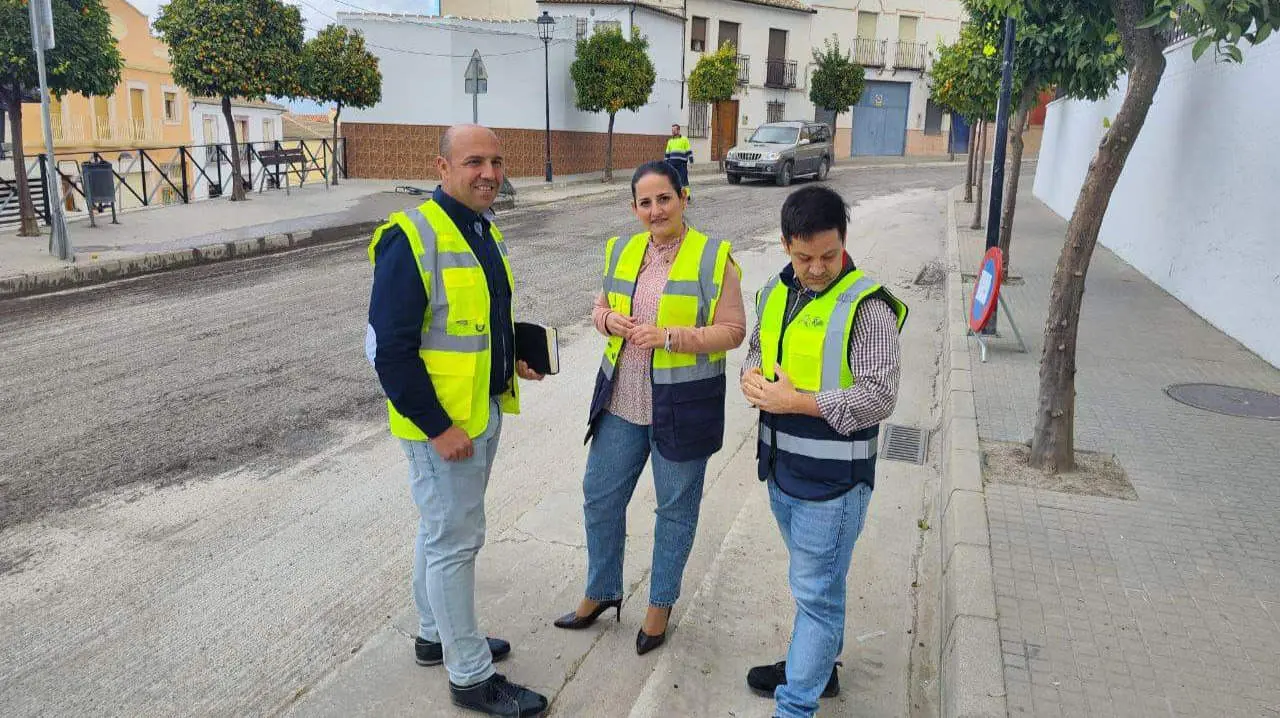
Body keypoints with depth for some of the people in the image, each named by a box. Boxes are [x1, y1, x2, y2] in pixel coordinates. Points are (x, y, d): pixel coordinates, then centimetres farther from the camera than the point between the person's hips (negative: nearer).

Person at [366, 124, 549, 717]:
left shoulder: (484, 229, 8)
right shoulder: (412, 237, -20)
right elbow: (391, 348, -23)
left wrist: (510, 359, 6)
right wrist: (438, 428, -22)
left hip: (484, 411, 9)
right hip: (440, 423, -9)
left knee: (443, 529, 22)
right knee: (455, 541, 2)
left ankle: (436, 635, 40)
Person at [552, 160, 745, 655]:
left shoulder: (714, 258, -10)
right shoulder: (622, 251, 6)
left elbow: (732, 331, -11)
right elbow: (601, 307, 16)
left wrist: (669, 336, -23)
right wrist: (609, 320, -8)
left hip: (682, 406, -5)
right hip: (621, 401, 5)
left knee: (676, 507, 11)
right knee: (600, 497, 13)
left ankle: (661, 603, 32)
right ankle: (602, 593, 36)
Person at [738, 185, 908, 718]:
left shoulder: (866, 305, -17)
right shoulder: (776, 291, 5)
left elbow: (879, 398, -21)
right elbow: (755, 350, 18)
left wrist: (794, 400, -20)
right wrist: (754, 379, -6)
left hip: (833, 479, -7)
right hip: (782, 467, 7)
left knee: (816, 593, 3)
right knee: (815, 582, 24)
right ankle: (819, 665, 43)